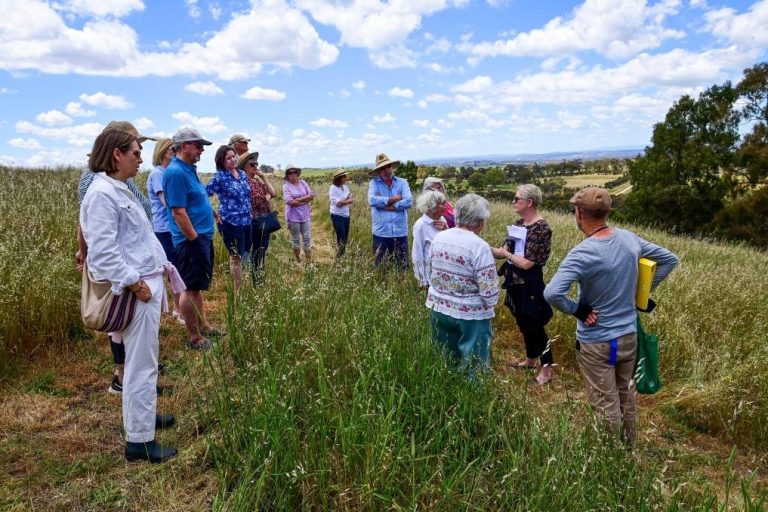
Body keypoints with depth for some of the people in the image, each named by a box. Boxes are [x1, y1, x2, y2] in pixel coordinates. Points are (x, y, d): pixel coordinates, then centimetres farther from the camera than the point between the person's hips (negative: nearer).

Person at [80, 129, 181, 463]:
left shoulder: (120, 190, 16)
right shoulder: (101, 193, -15)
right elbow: (103, 251, -21)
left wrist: (162, 266, 16)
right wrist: (134, 283, -18)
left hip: (148, 282, 10)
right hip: (136, 290, -10)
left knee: (144, 361, 20)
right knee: (141, 366, -2)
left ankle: (143, 413, 36)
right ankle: (139, 441, 9)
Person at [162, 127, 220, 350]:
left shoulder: (189, 169, 12)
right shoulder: (176, 172, -18)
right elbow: (178, 212, -22)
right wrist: (194, 240, -19)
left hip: (203, 237, 10)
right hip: (192, 240, -10)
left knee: (198, 287, 18)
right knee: (190, 289, 0)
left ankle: (203, 326, 31)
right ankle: (194, 338, 11)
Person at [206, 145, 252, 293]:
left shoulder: (242, 174, 8)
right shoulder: (220, 177, -11)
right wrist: (215, 214, -9)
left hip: (246, 221, 7)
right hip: (230, 223, -6)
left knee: (244, 256, 14)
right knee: (237, 257, 2)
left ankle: (241, 288, 28)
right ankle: (237, 292, 14)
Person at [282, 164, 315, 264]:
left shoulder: (303, 182, 6)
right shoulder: (286, 186, -5)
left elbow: (311, 195, 0)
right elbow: (290, 201, -17)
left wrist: (299, 199, -14)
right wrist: (306, 200, -11)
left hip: (305, 215, 3)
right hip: (293, 217, -3)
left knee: (307, 239, 3)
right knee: (296, 239, 8)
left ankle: (309, 262, 7)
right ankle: (298, 261, 22)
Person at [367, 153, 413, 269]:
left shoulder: (402, 182, 5)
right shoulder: (374, 183, 3)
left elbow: (409, 201, -11)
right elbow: (372, 200, -15)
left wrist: (384, 204, -12)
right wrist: (394, 199, -10)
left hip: (400, 232, 1)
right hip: (381, 233, -1)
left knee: (403, 267, 10)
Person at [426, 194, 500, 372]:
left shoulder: (438, 238, -1)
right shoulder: (480, 246, -20)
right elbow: (489, 291, -19)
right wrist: (489, 304, 2)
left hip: (438, 308, 6)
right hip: (470, 314, -6)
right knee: (473, 367, 9)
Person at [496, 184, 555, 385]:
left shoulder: (541, 228, -20)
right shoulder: (519, 223, 5)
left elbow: (526, 263, -23)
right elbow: (507, 248, 5)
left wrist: (506, 253, -10)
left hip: (530, 285, -8)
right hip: (516, 283, 8)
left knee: (534, 326, 3)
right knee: (523, 324, 21)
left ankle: (547, 369, 19)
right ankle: (530, 359, 40)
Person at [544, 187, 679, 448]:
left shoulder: (583, 253, -26)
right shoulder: (629, 239, -5)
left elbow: (552, 293, -37)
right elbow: (669, 259, 10)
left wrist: (576, 310, -19)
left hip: (597, 342, -6)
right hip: (629, 336, 7)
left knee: (606, 405, 9)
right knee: (627, 398, 23)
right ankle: (629, 449, 40)